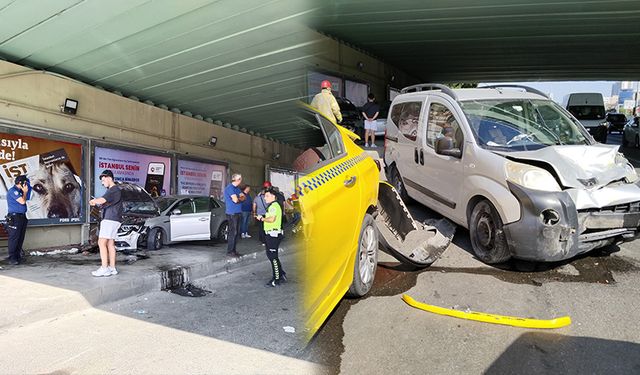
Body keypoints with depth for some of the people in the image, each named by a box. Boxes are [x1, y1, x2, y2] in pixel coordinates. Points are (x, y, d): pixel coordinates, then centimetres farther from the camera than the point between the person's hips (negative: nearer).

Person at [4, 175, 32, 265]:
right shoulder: (13, 191, -11)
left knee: (20, 238, 10)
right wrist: (25, 192, -5)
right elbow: (22, 201, -15)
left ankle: (17, 256, 17)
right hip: (14, 217, -9)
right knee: (14, 238, -6)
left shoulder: (20, 191, 16)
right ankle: (12, 258, -3)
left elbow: (27, 199, 19)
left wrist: (25, 191, 12)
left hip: (22, 216, 9)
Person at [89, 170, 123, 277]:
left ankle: (104, 268, -11)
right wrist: (96, 202, 4)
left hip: (110, 220, -10)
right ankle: (112, 268, 10)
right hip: (112, 220, 10)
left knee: (102, 243, -11)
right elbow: (104, 203, 23)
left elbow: (101, 200, -21)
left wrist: (93, 201, -1)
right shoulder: (112, 190, 22)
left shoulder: (114, 190, -12)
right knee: (110, 244, 9)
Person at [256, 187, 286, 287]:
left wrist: (262, 218, -13)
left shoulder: (274, 206, -15)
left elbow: (272, 219, -26)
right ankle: (281, 274, 26)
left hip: (273, 234, -11)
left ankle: (276, 279, 4)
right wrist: (263, 217, 10)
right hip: (270, 234, 11)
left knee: (273, 257, -4)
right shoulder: (271, 206, 19)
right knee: (270, 255, 17)